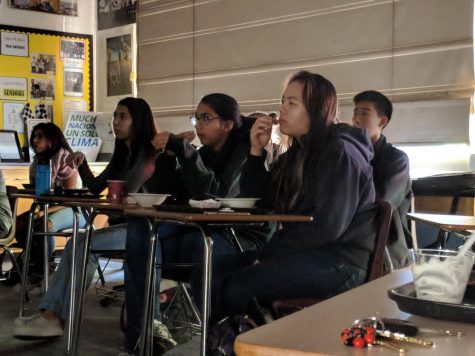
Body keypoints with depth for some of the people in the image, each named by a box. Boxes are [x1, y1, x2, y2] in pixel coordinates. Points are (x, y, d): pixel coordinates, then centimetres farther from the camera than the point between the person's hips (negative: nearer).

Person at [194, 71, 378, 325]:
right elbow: (255, 201, 18)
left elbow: (326, 226, -19)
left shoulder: (340, 153, -9)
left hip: (340, 259, -8)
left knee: (238, 288, -27)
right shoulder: (296, 154, 16)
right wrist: (256, 151, 7)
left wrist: (269, 253, -16)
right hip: (302, 252, 8)